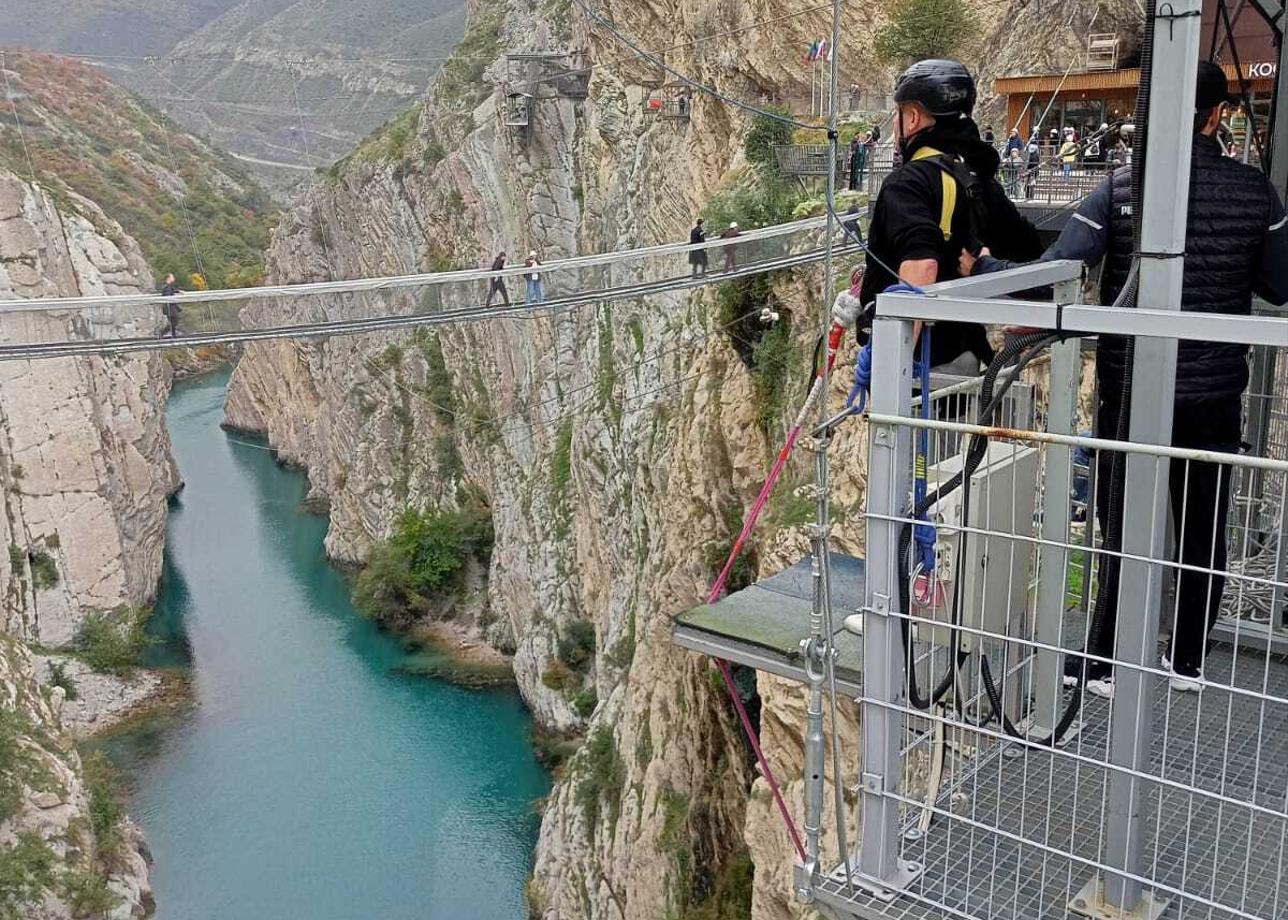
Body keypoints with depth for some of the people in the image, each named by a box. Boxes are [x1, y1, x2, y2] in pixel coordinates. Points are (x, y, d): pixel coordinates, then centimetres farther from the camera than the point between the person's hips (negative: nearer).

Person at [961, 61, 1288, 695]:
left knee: (1122, 527, 10)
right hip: (1216, 393, 2)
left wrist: (978, 267, -12)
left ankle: (1109, 664, 20)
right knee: (1202, 530, 15)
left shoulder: (1122, 187, -12)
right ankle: (1188, 660, 28)